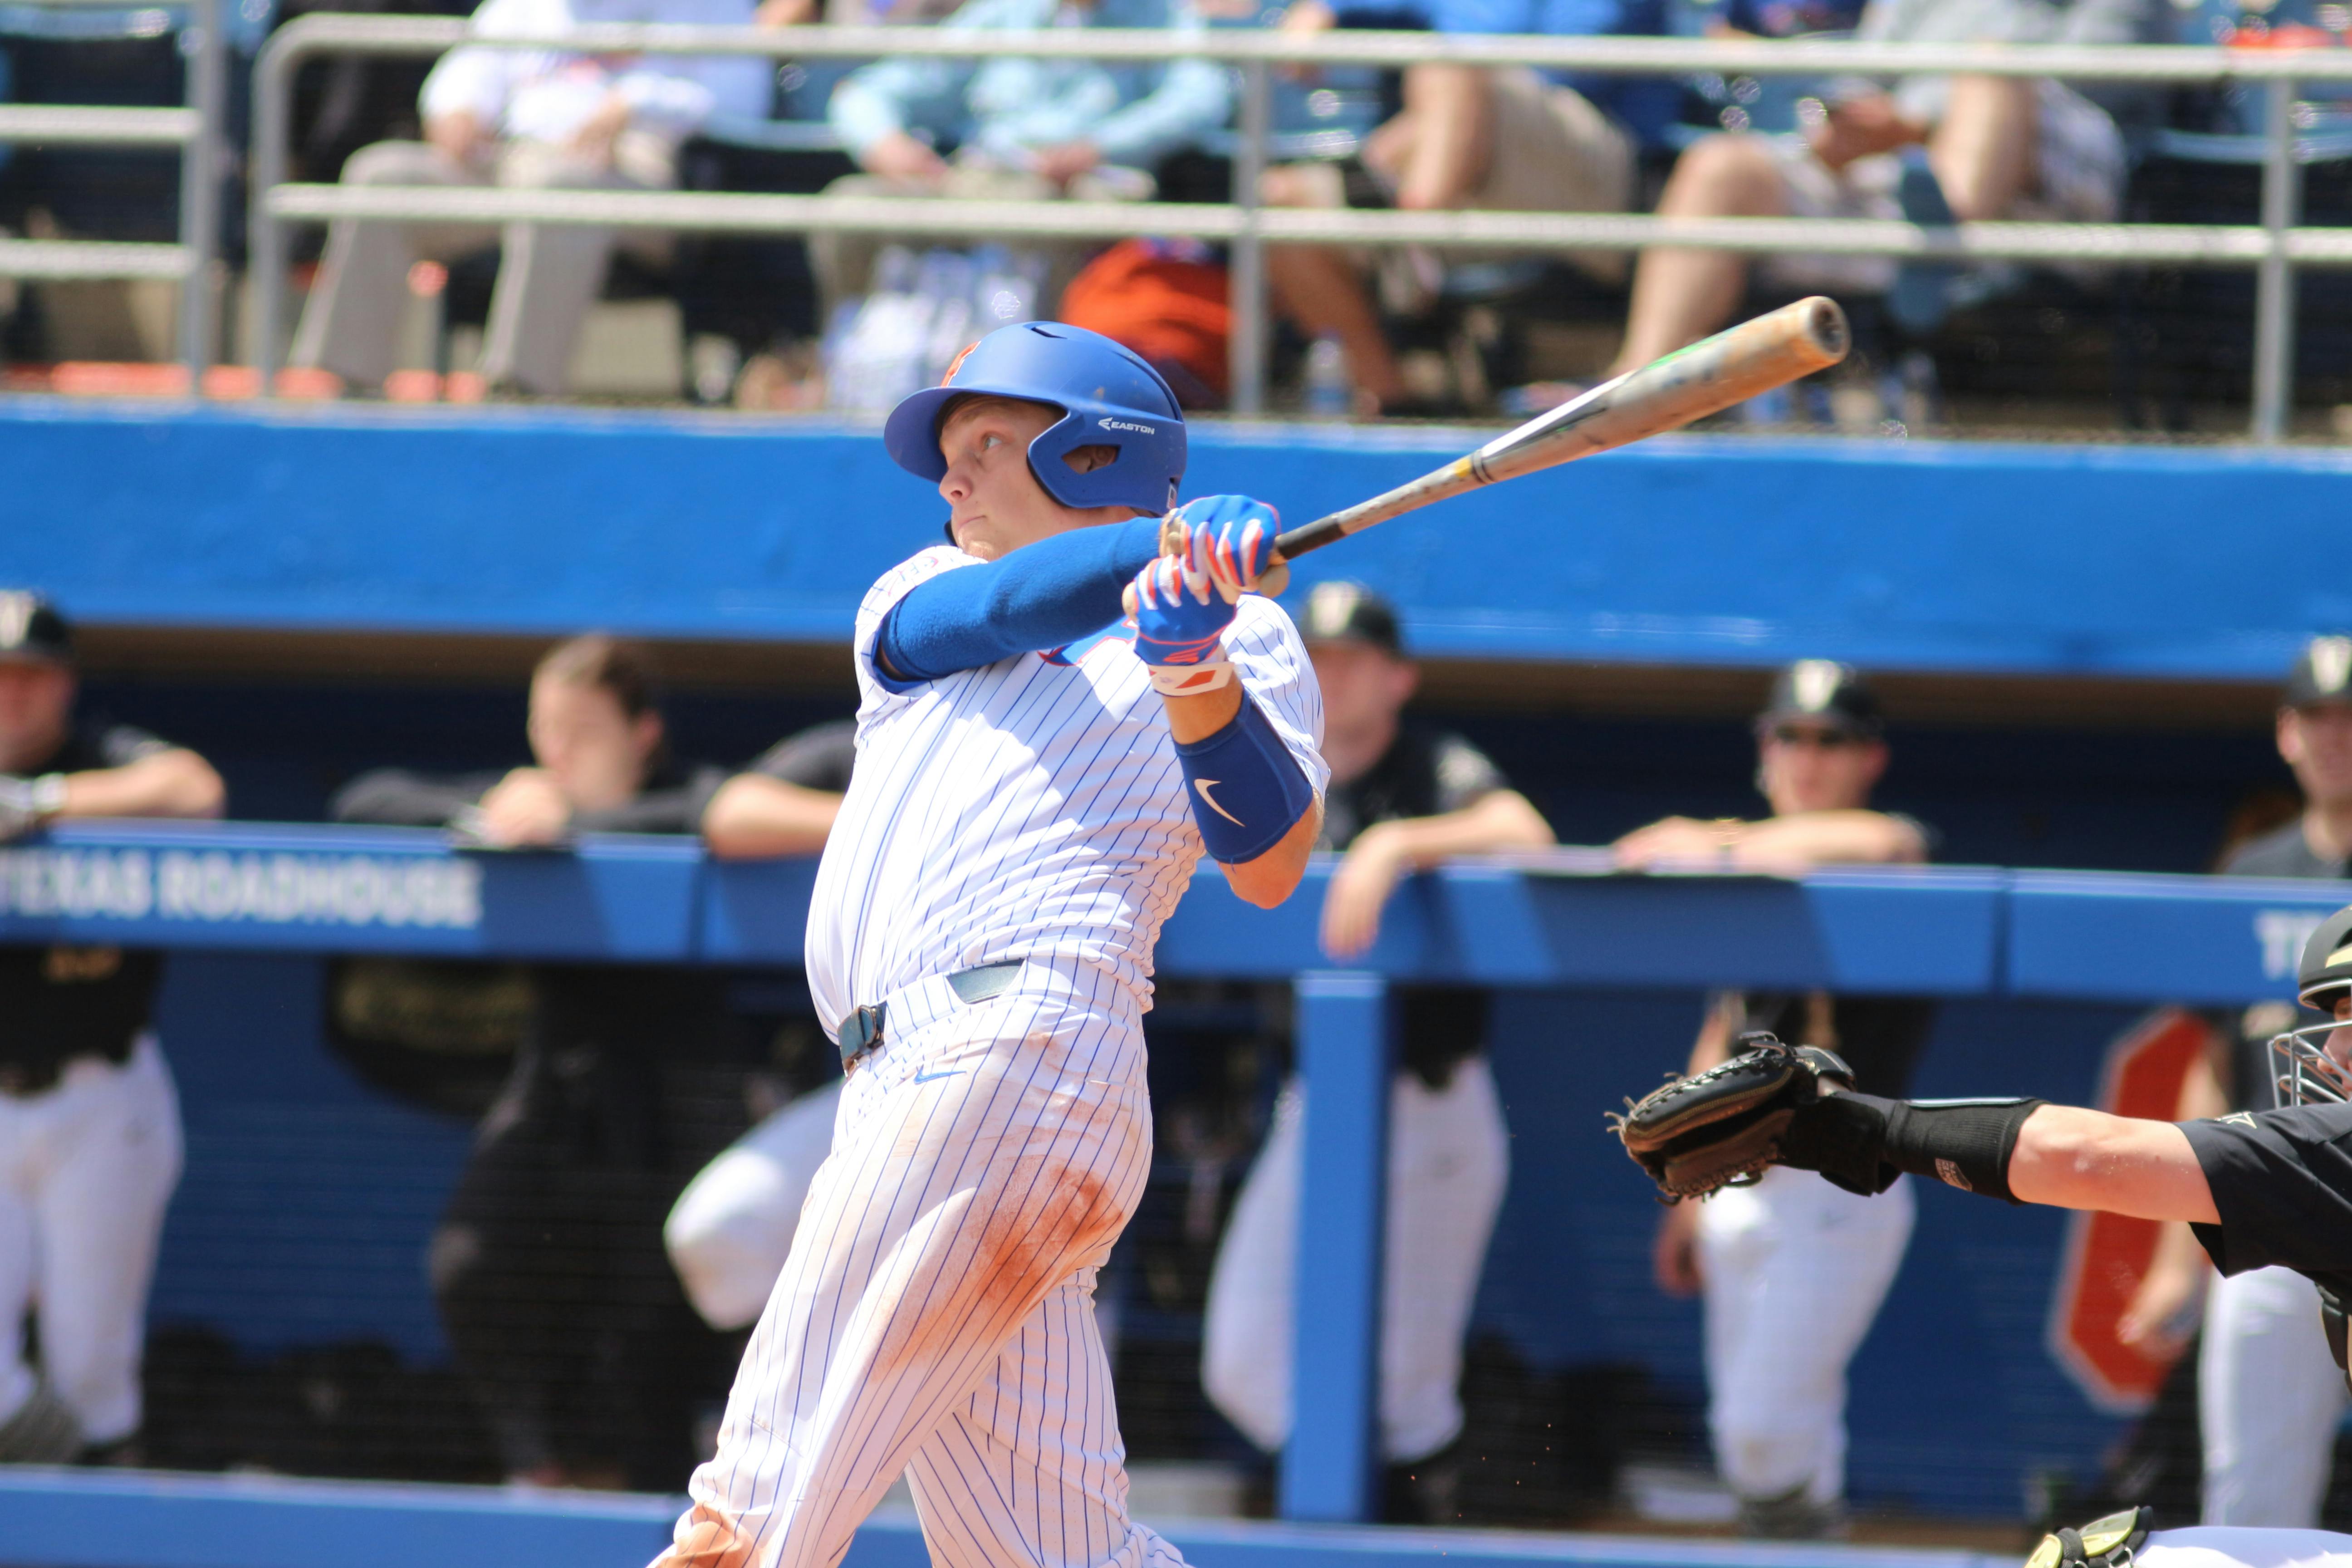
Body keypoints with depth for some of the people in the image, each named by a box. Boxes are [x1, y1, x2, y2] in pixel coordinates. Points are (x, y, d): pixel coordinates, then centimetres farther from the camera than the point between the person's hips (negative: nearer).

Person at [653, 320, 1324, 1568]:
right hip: (903, 1087, 6)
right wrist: (1167, 544, -15)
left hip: (1020, 1036, -6)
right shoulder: (916, 598, 27)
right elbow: (988, 613, 2)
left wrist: (1200, 681, -21)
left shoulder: (1238, 632, 11)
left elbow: (1267, 866, -4)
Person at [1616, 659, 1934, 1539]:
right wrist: (1688, 1196, 20)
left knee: (1764, 1426, -15)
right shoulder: (1746, 885, 16)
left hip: (1840, 1183, -7)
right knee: (1744, 1427, 6)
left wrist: (1720, 846, -35)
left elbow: (1885, 842, -31)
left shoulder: (1889, 863, -4)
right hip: (1740, 1187, 7)